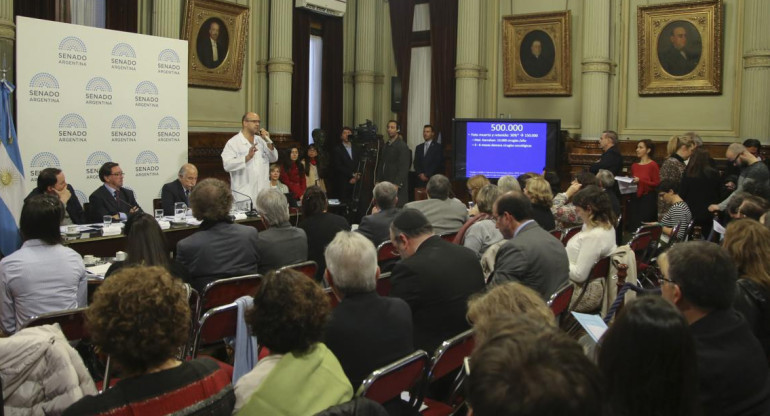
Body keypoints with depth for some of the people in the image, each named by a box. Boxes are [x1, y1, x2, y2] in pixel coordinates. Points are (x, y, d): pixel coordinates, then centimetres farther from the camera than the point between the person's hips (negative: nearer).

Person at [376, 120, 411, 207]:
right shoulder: (385, 145, 14)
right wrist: (378, 180, 13)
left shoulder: (402, 146, -8)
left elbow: (404, 167, -13)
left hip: (397, 184, -6)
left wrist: (397, 184, -18)